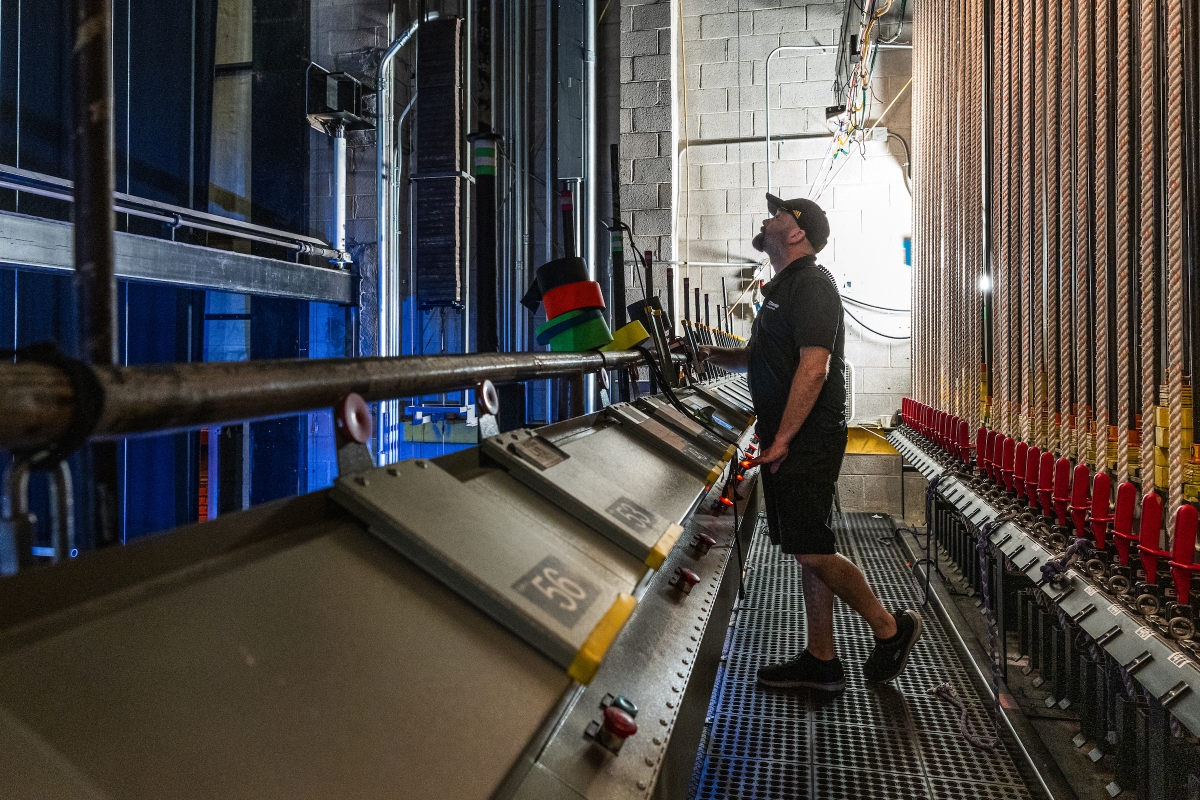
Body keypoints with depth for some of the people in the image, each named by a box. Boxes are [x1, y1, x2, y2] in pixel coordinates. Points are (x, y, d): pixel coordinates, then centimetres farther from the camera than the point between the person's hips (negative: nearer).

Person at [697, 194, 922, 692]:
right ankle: (820, 661, 19)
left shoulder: (811, 284, -12)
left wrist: (782, 439, -22)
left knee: (810, 552, -9)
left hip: (807, 441, -10)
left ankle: (891, 629, 8)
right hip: (789, 444, 10)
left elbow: (813, 368, -21)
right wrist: (714, 355, 13)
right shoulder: (784, 287, 21)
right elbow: (757, 357, 30)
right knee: (808, 552, 11)